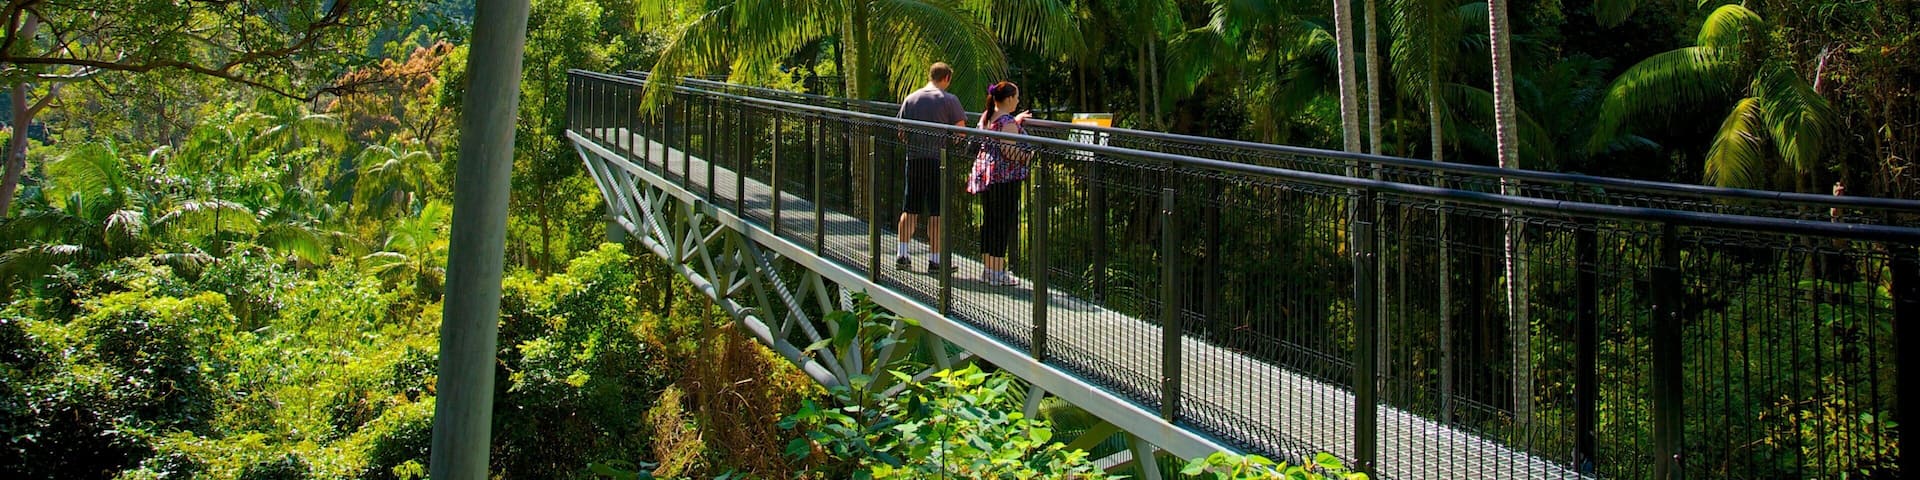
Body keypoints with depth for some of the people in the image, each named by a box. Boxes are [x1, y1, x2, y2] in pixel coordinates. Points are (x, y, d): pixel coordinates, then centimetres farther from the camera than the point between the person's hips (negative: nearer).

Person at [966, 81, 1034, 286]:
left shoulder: (986, 117, 11)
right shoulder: (1007, 121, -16)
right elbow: (1008, 150, -22)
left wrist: (1016, 121, 34)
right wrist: (1029, 156, -9)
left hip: (985, 174, 9)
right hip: (1005, 177, -9)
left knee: (989, 221, 13)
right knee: (1005, 222, -3)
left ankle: (988, 268, 19)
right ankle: (997, 272, -2)